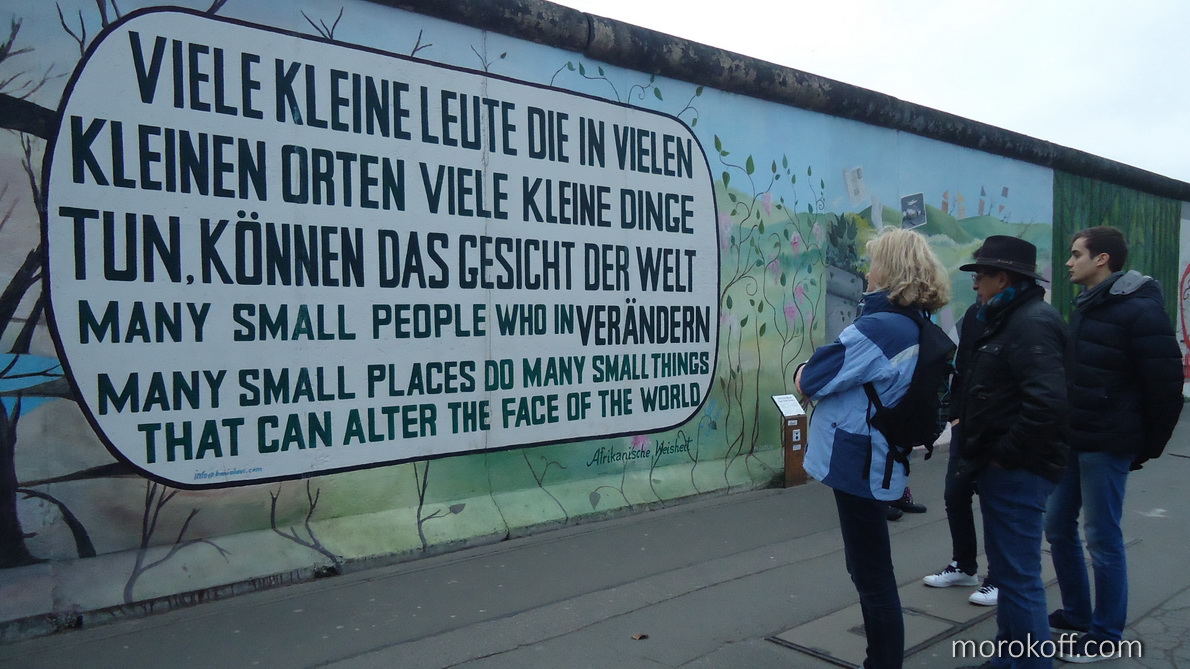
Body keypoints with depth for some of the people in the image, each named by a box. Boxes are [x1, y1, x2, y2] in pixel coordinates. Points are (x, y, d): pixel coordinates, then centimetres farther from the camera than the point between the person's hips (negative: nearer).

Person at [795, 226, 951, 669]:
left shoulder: (878, 328, -22)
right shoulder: (917, 330, 8)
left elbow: (810, 382, -19)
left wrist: (801, 374, 1)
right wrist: (819, 382, 0)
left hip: (858, 463, -10)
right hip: (876, 461, 10)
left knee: (872, 576, 3)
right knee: (871, 571, 22)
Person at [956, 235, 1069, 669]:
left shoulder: (1032, 323, -18)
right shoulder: (1009, 320, 15)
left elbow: (1047, 402, -30)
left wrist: (1004, 455, -22)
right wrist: (983, 454, 14)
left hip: (1015, 471, -11)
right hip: (1003, 469, 11)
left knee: (1018, 576, -4)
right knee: (1008, 570, 20)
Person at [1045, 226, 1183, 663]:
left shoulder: (1140, 310, -14)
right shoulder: (1085, 305, 12)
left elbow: (1166, 384, -14)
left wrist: (1148, 447, -7)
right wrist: (1062, 431, 12)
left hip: (1106, 445, -8)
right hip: (1071, 439, 8)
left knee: (1101, 538, 2)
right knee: (1058, 527, 14)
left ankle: (1106, 635, 17)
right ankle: (1075, 614, 31)